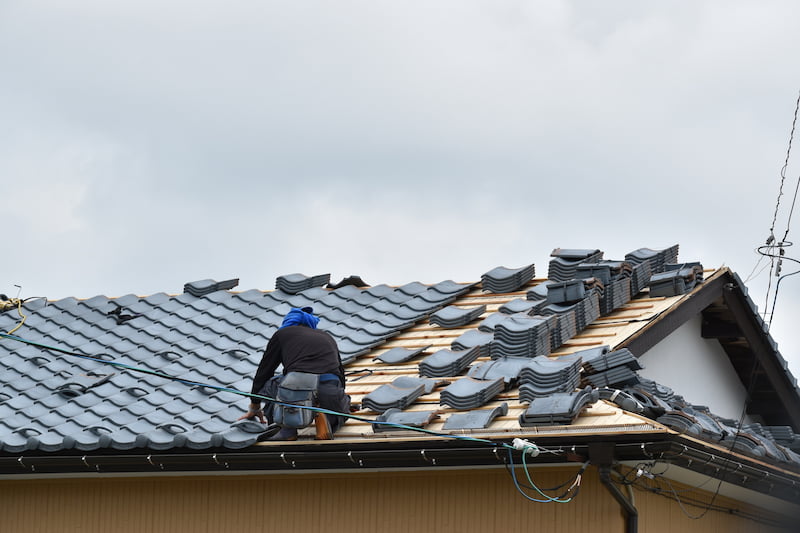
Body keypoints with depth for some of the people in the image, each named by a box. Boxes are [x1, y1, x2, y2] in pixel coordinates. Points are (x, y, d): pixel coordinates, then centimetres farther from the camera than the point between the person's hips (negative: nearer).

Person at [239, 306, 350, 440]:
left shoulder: (282, 334, 25)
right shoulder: (327, 337, 34)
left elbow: (263, 371, 31)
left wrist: (254, 408, 45)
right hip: (330, 393, 3)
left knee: (268, 384, 30)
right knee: (343, 406, 38)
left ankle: (287, 430, 9)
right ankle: (327, 419, 3)